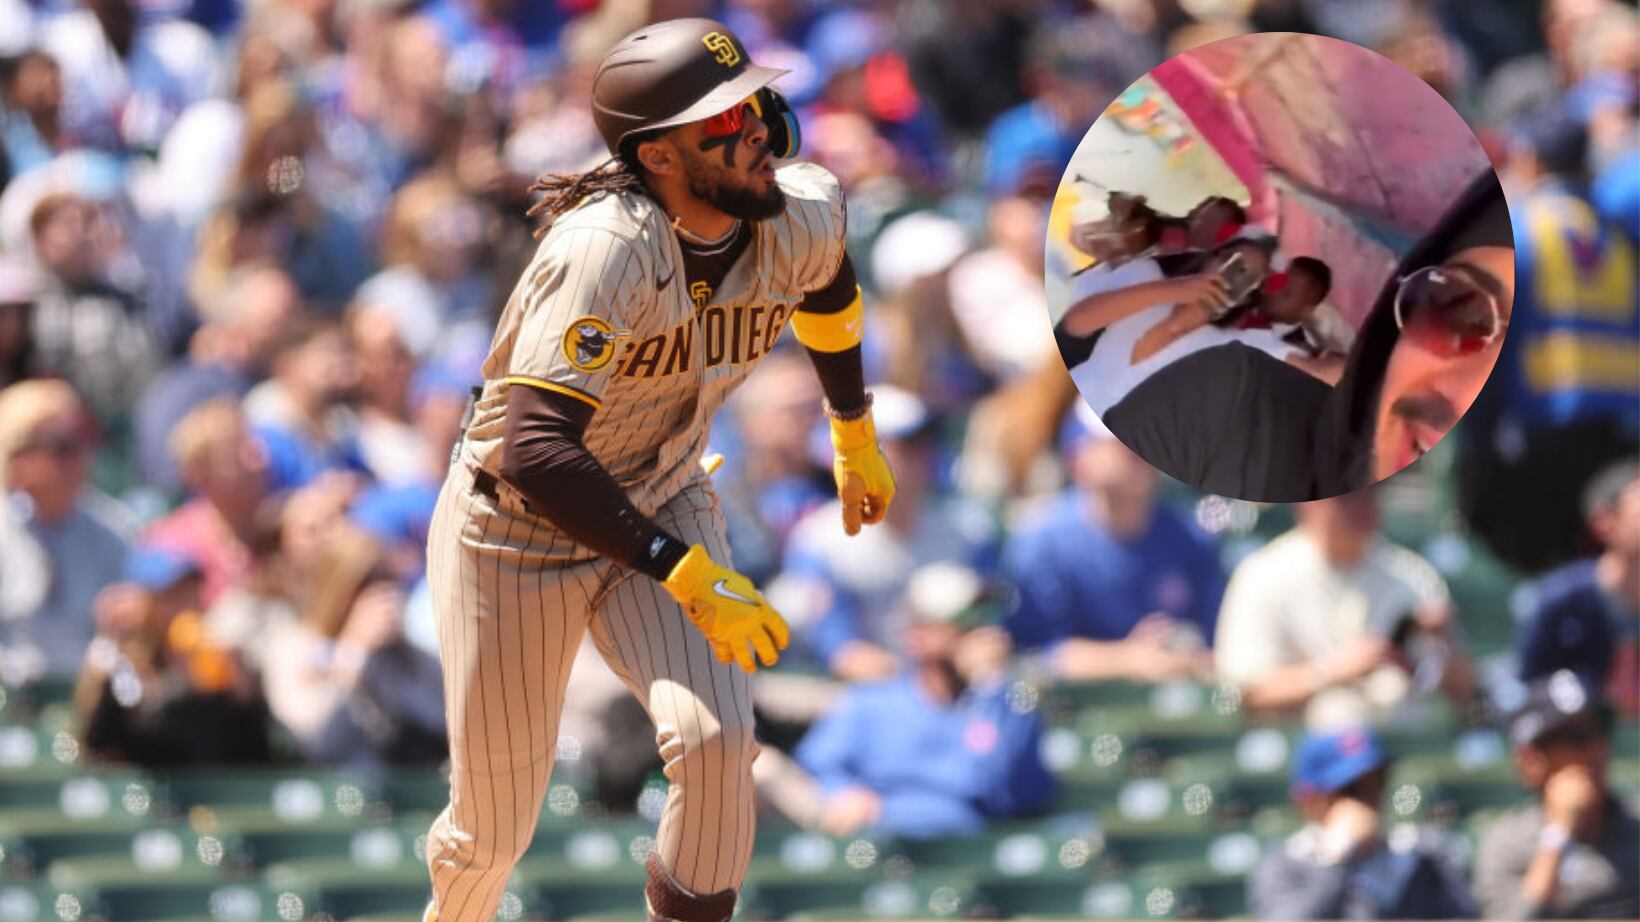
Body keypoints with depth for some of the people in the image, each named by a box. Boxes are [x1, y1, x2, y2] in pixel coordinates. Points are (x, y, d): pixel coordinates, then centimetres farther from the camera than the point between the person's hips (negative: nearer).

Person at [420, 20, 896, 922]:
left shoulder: (800, 220, -15)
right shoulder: (609, 252, -34)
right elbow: (536, 451, -42)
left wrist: (855, 433, 26)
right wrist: (687, 575, -45)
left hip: (663, 505, 4)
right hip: (518, 530, -4)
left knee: (715, 740, -23)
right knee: (494, 830, 7)